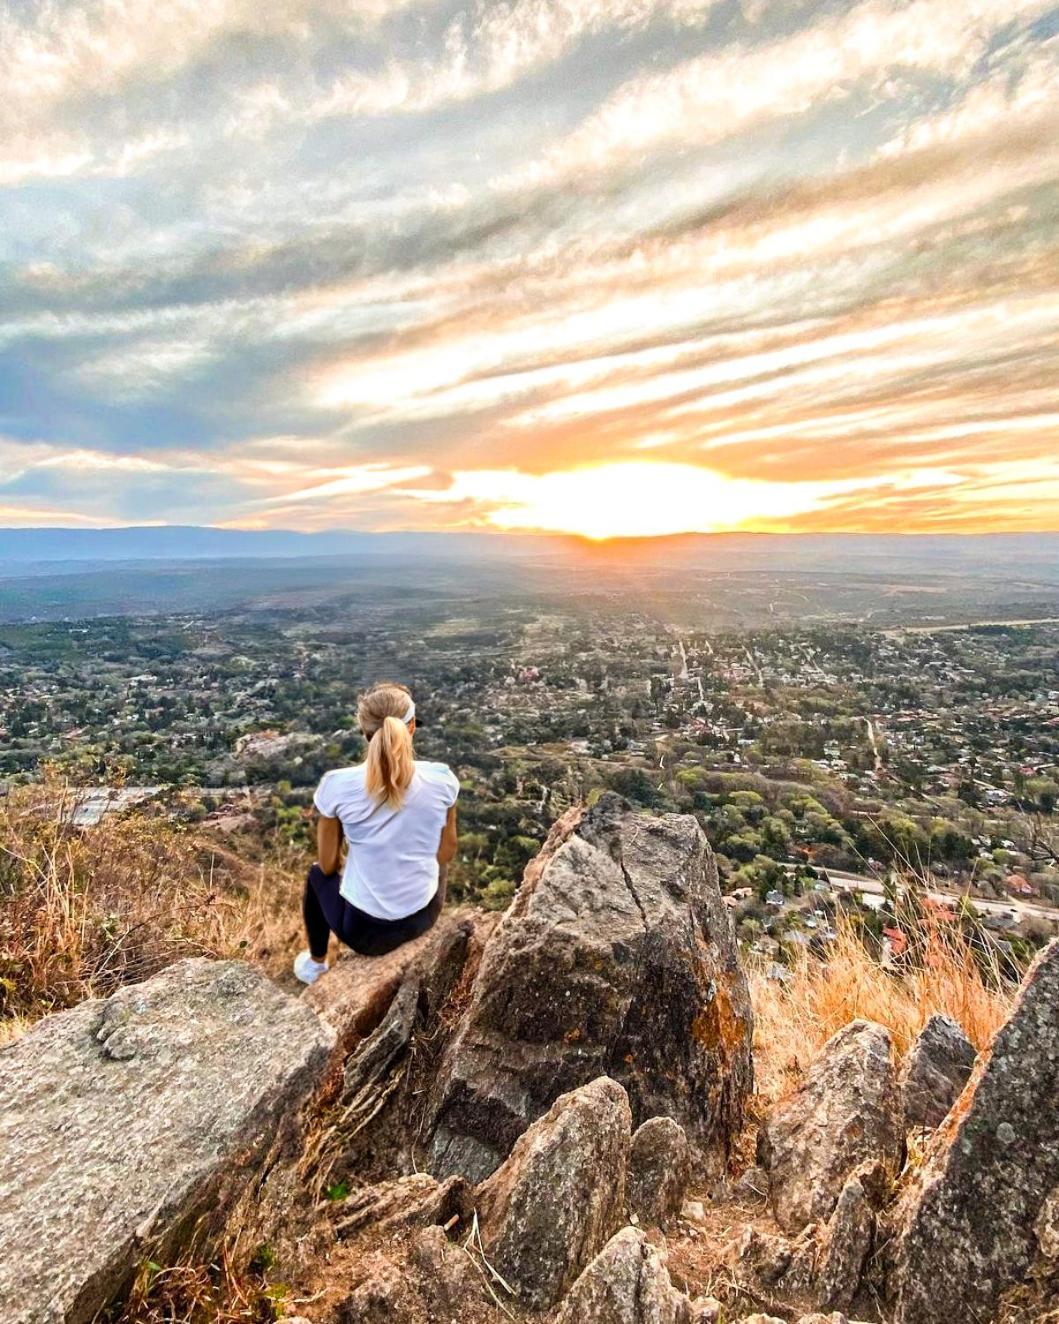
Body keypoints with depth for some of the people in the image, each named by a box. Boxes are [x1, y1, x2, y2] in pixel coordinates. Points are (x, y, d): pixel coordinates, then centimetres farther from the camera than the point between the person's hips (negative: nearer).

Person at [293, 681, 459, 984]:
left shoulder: (337, 784, -20)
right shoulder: (441, 779, -16)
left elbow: (328, 864, -5)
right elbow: (447, 851, -1)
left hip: (363, 929, -1)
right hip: (425, 917, 1)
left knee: (317, 874, 32)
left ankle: (315, 964, 52)